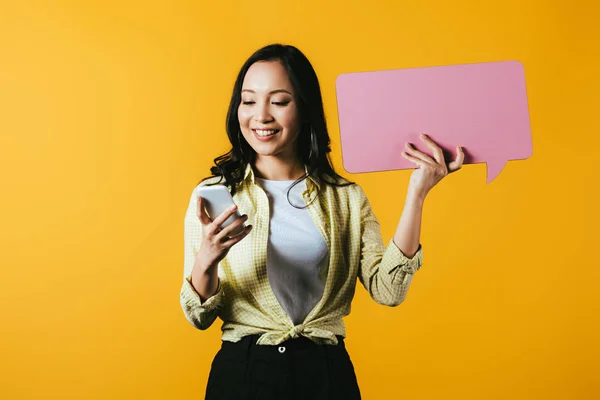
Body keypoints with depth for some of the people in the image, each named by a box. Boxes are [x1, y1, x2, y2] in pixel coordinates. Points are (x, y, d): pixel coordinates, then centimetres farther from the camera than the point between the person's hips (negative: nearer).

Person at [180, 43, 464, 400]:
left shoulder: (346, 198, 1)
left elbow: (388, 290, -10)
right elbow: (200, 316, -4)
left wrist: (416, 194, -15)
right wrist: (205, 261, -24)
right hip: (241, 371, -1)